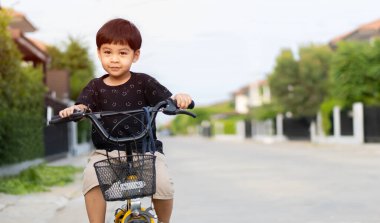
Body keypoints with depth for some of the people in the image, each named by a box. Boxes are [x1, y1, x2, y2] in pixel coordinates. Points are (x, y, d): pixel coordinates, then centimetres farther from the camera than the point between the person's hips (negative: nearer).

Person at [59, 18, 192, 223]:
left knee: (163, 184, -23)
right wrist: (74, 110, -34)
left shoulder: (144, 83, 2)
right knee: (91, 177, -28)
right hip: (106, 152, 1)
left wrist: (179, 98, -30)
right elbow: (83, 106, -9)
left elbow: (167, 101, -7)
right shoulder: (95, 87, 7)